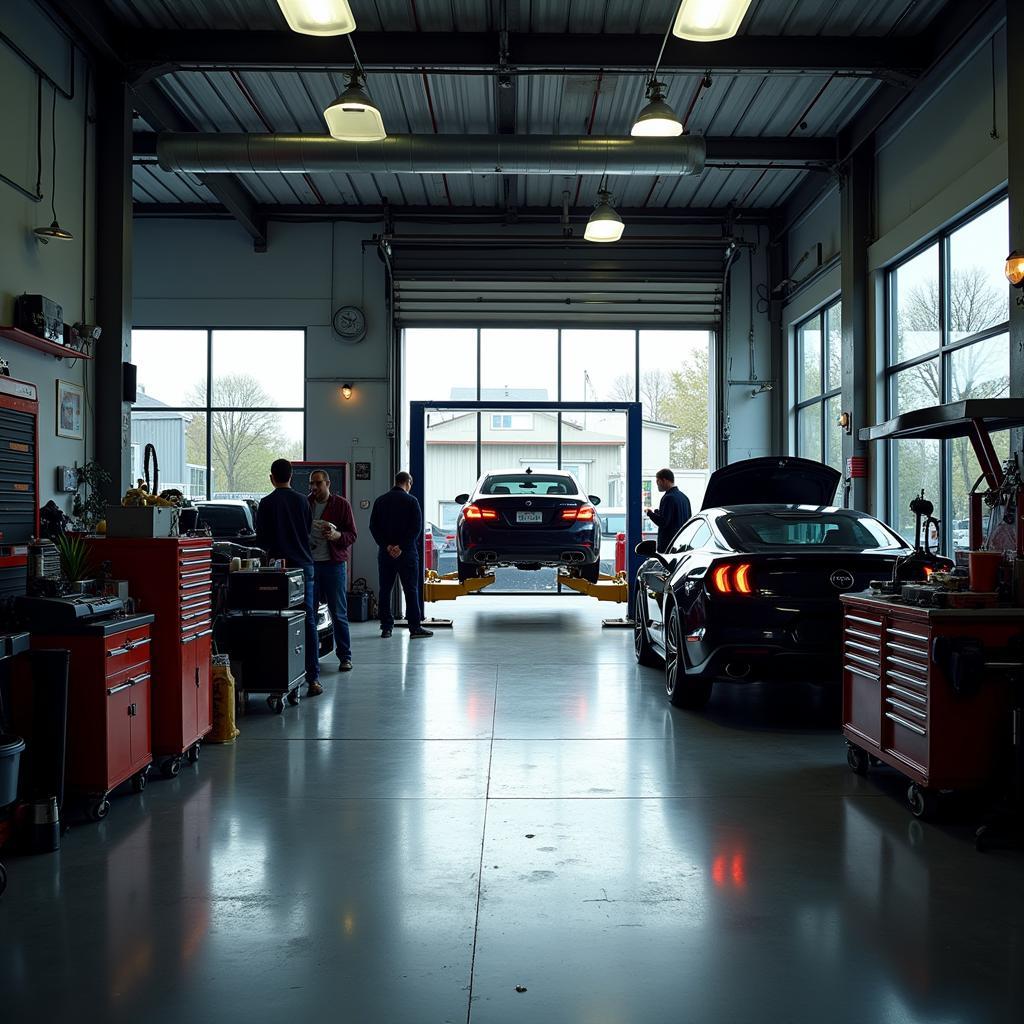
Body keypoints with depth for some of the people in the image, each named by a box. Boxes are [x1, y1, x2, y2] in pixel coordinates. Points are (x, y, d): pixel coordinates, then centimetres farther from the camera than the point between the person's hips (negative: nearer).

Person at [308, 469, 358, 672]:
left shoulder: (341, 504, 1)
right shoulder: (305, 504, 10)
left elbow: (352, 535, -1)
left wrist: (335, 535, -20)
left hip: (334, 564, -3)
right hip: (309, 563, 3)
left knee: (338, 613, 0)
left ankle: (345, 657, 6)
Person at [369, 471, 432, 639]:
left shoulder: (380, 501, 7)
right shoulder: (411, 501, -4)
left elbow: (373, 526, 2)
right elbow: (417, 527, -11)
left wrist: (387, 546, -6)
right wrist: (401, 547, -12)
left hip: (385, 552, 3)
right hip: (407, 553, -3)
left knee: (385, 589, 8)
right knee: (411, 589, 0)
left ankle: (386, 627, 7)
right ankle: (415, 627, -2)